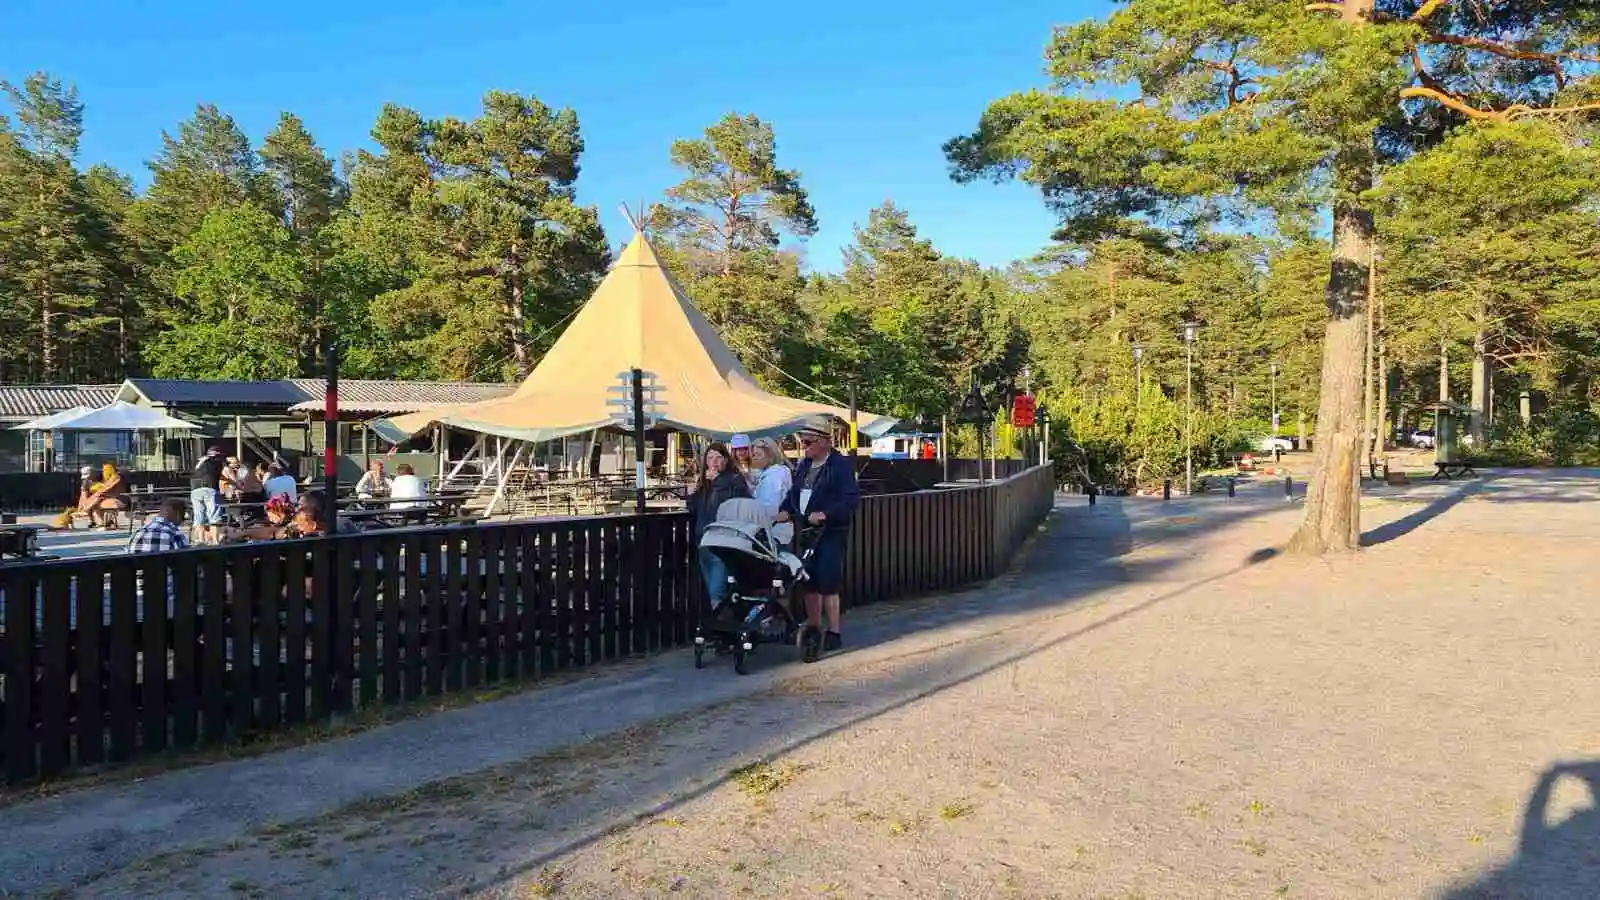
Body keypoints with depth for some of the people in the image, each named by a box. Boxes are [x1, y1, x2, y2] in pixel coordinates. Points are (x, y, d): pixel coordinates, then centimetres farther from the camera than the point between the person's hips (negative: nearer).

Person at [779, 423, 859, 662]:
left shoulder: (841, 465, -9)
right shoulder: (804, 465, 14)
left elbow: (852, 498, -16)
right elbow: (795, 492, 21)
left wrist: (825, 514, -25)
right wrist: (786, 510, 2)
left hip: (831, 533, -7)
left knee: (828, 583, -7)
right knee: (809, 581, 12)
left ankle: (834, 633, 3)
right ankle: (813, 628, 24)